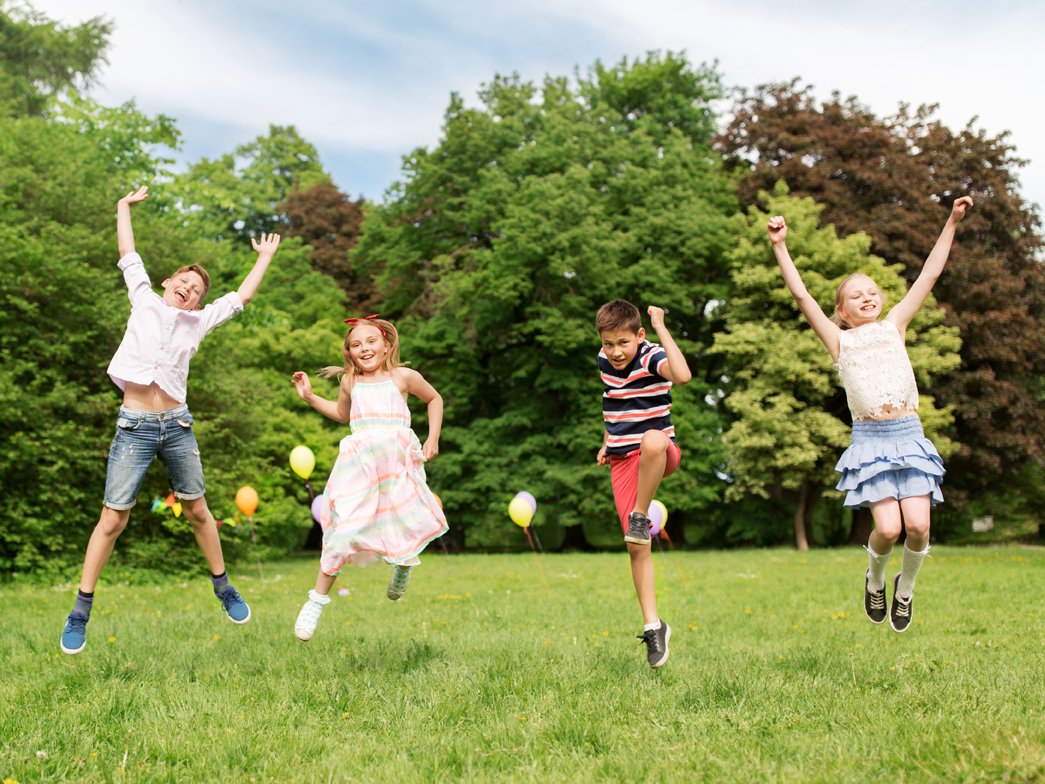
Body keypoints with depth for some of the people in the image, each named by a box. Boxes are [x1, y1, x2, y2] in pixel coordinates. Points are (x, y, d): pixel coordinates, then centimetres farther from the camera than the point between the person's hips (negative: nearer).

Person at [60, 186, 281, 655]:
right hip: (134, 427, -2)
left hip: (176, 426, 2)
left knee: (197, 511, 11)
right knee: (113, 519, -3)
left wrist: (265, 258, 29)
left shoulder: (199, 322, 12)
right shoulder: (144, 300, 10)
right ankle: (80, 614, 6)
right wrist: (124, 208, 24)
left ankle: (223, 588, 27)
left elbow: (242, 296, 20)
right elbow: (128, 255, 16)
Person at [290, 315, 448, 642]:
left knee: (409, 526, -1)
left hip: (398, 465, -1)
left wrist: (433, 438, 10)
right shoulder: (350, 382, 10)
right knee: (344, 529, -8)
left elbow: (434, 399, 19)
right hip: (359, 466, 1)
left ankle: (404, 564, 37)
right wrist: (310, 397, 21)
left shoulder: (403, 377, 3)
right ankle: (317, 600, 3)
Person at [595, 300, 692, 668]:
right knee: (636, 547, -2)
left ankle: (640, 516, -23)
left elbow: (683, 375, -37)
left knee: (652, 441, -45)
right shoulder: (604, 361, 6)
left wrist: (662, 329, -31)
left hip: (658, 453, -5)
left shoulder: (652, 358, -13)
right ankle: (653, 625, 7)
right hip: (621, 461, 5)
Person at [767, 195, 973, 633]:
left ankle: (906, 586, 20)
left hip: (909, 436, 2)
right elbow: (800, 294, 3)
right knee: (888, 528, -14)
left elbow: (929, 275, 14)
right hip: (870, 441, -2)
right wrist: (780, 247, -1)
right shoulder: (839, 341, 10)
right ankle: (874, 579, 20)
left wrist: (951, 223, 11)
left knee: (918, 524, -10)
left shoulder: (894, 326, 15)